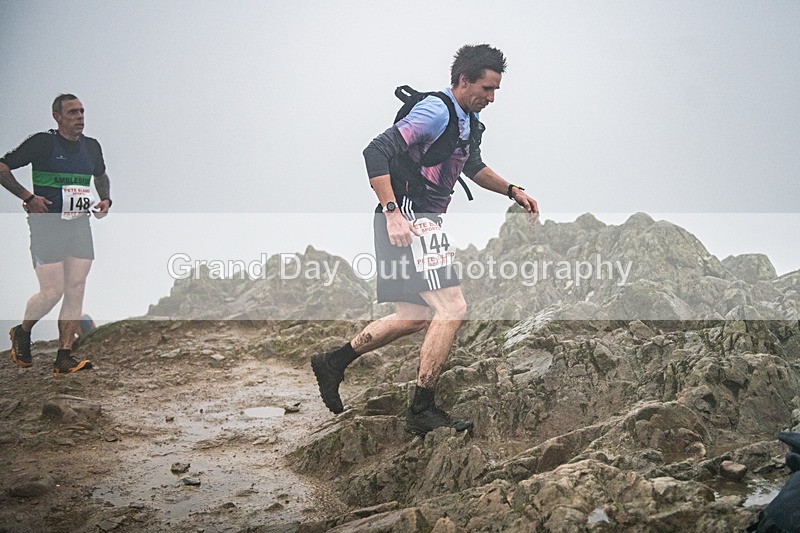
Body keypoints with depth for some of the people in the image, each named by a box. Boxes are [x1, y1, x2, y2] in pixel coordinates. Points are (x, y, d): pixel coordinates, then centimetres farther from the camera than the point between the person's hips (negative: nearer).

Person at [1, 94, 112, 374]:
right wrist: (28, 197, -15)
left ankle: (64, 357, 5)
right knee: (52, 291, -9)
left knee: (76, 290, -1)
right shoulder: (42, 142, -7)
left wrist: (105, 199, 12)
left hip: (80, 224, 6)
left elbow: (101, 175, 30)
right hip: (47, 223, -5)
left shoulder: (92, 146, 10)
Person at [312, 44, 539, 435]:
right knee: (452, 308, -14)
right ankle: (422, 410, -8)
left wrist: (512, 191, 21)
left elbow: (472, 166, 34)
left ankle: (333, 362, 24)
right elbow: (376, 152, -23)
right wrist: (392, 212, -29)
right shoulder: (436, 111, -16)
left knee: (415, 317, 15)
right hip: (408, 220, -10)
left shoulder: (467, 120, 15)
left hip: (423, 222, 11)